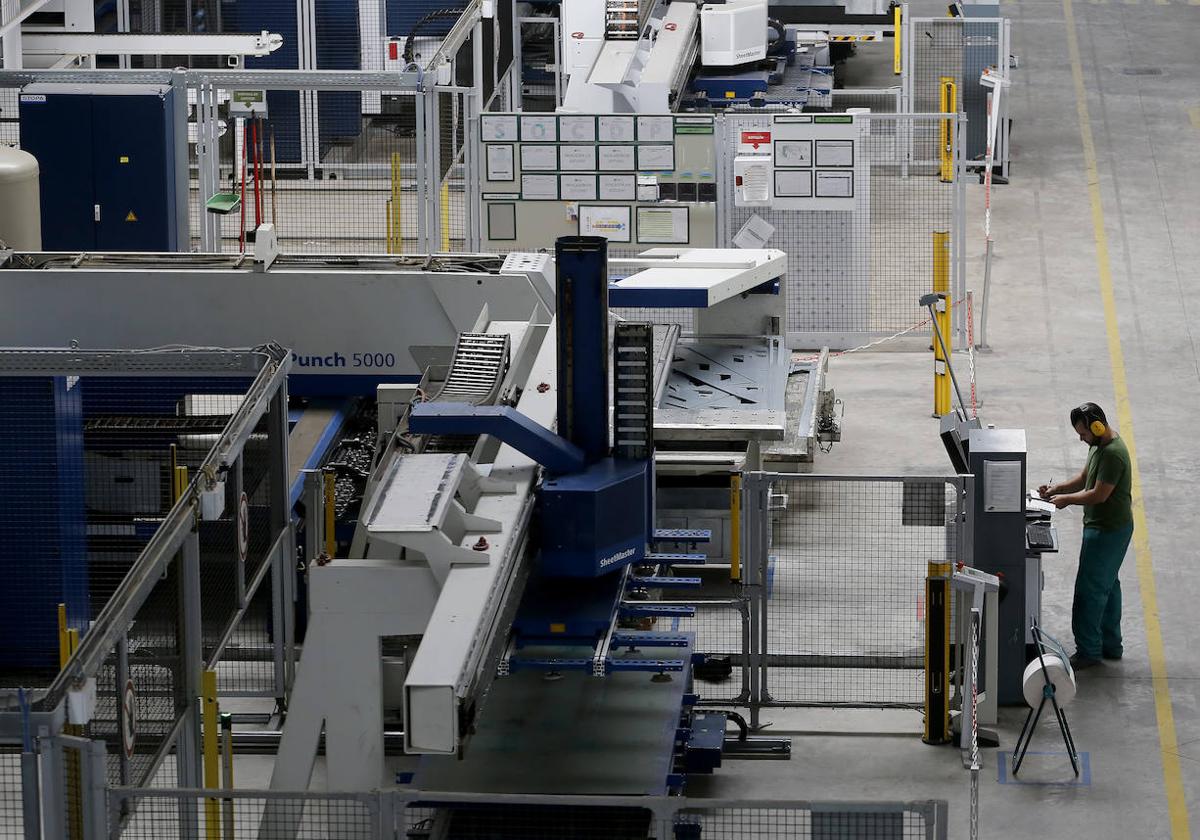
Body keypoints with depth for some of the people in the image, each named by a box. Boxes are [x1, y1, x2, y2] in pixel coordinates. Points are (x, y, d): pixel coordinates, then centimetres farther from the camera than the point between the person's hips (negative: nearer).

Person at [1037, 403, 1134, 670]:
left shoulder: (1113, 454, -25)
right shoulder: (1099, 445, 8)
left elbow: (1099, 495, -25)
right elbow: (1084, 478, 18)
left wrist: (1067, 499, -13)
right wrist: (1057, 488, 4)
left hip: (1108, 531, -11)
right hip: (1105, 527, 11)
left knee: (1089, 588, -6)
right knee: (1106, 585, 18)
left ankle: (1088, 651, 0)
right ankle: (1110, 645, 27)